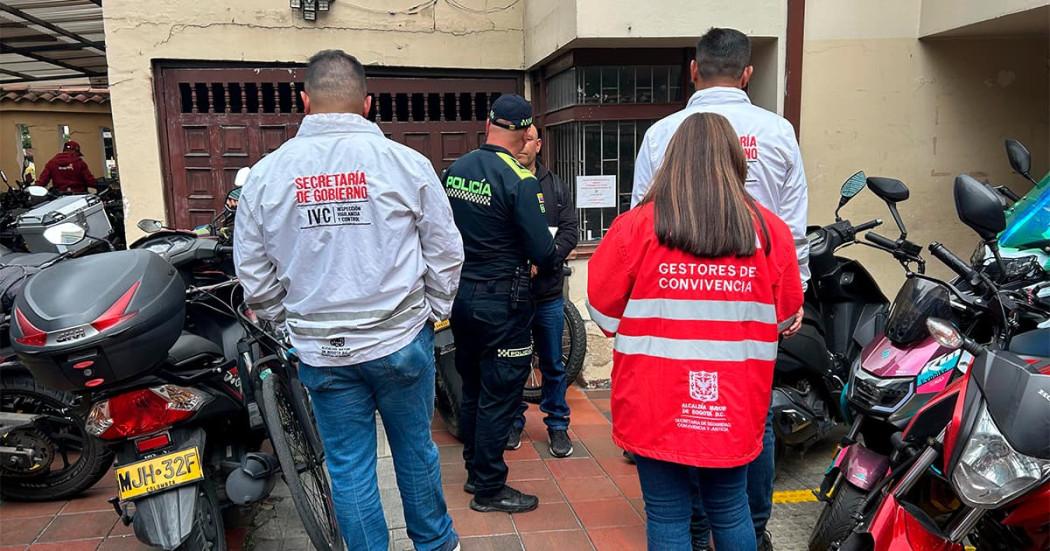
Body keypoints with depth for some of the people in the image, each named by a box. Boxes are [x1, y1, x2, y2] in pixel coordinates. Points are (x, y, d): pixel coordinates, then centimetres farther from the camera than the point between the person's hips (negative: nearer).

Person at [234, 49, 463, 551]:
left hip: (322, 351, 1)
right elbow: (445, 252, -3)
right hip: (400, 340, 0)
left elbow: (253, 272, 2)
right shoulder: (405, 162, -9)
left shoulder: (266, 174, -4)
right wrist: (431, 314, 12)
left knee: (348, 465, 13)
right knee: (415, 449, 18)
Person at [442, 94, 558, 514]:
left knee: (472, 387, 19)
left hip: (460, 294, 7)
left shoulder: (454, 170, 2)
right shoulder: (519, 180, -18)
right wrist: (549, 261, 4)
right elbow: (542, 251, -18)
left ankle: (475, 470, 35)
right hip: (502, 302, -7)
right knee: (498, 396, 5)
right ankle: (489, 489, 16)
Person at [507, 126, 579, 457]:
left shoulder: (555, 187, 8)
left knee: (553, 364, 11)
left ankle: (558, 424, 25)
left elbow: (570, 230, 1)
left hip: (547, 292, 2)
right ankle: (513, 423, 28)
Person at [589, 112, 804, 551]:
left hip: (656, 406, -2)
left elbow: (604, 311, -2)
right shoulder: (771, 231, -3)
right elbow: (784, 315, 9)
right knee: (731, 512, 21)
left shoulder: (636, 226, -11)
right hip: (735, 408, 3)